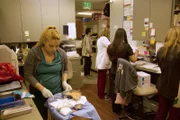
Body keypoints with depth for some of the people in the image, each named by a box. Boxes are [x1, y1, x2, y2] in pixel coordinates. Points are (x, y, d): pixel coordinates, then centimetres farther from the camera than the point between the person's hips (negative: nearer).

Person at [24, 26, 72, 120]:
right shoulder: (33, 53, -15)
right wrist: (42, 89, -21)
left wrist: (64, 82, -8)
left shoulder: (62, 53, -6)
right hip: (39, 94, -2)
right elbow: (28, 75, -12)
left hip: (58, 93, 3)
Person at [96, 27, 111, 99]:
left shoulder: (99, 39, 19)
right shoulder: (104, 38, -14)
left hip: (100, 61, 10)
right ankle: (101, 95, 8)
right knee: (102, 79, -2)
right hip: (103, 62, -10)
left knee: (100, 78, 16)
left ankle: (99, 93, 27)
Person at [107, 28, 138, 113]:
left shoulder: (110, 46, -5)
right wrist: (136, 52, 10)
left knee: (114, 90, 15)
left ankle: (115, 108, 31)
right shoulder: (126, 46, -16)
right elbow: (134, 60, -8)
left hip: (113, 72, 3)